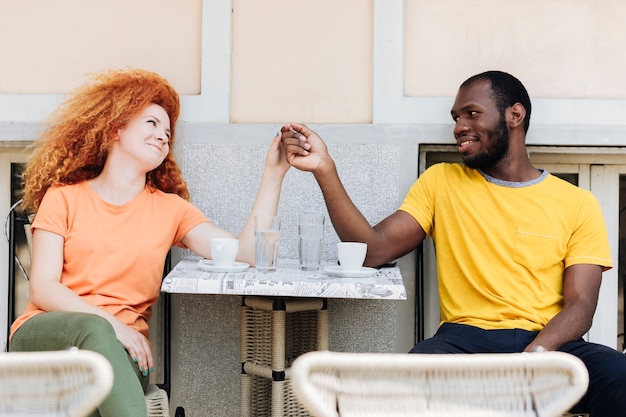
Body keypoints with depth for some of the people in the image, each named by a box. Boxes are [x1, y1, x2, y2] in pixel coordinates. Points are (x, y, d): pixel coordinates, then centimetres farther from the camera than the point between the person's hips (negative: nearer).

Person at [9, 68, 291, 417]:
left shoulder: (170, 209, 16)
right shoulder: (63, 198, 11)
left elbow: (246, 253, 0)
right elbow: (43, 288, 0)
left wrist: (274, 173, -1)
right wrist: (110, 322, -16)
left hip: (122, 347, 1)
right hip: (45, 334, -1)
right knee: (95, 329, -36)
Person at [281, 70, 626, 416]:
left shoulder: (578, 204, 11)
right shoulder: (441, 182, 16)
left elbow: (580, 304, 2)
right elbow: (373, 250, 4)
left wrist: (533, 357, -19)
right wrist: (325, 170, -7)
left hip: (550, 343, 0)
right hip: (466, 337, 0)